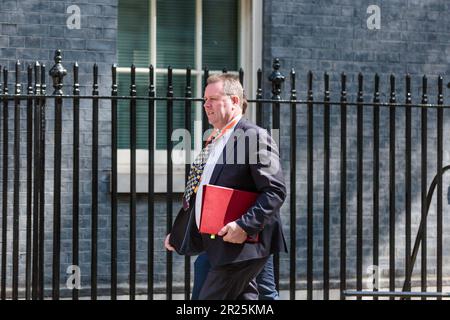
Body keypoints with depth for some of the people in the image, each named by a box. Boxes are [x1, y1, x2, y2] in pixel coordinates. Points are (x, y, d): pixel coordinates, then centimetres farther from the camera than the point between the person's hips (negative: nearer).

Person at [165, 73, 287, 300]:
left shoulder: (254, 136, -10)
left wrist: (245, 226, -24)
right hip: (221, 245, 9)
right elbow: (199, 194, 25)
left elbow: (275, 191, -17)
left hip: (242, 245, -9)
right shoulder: (213, 141, 19)